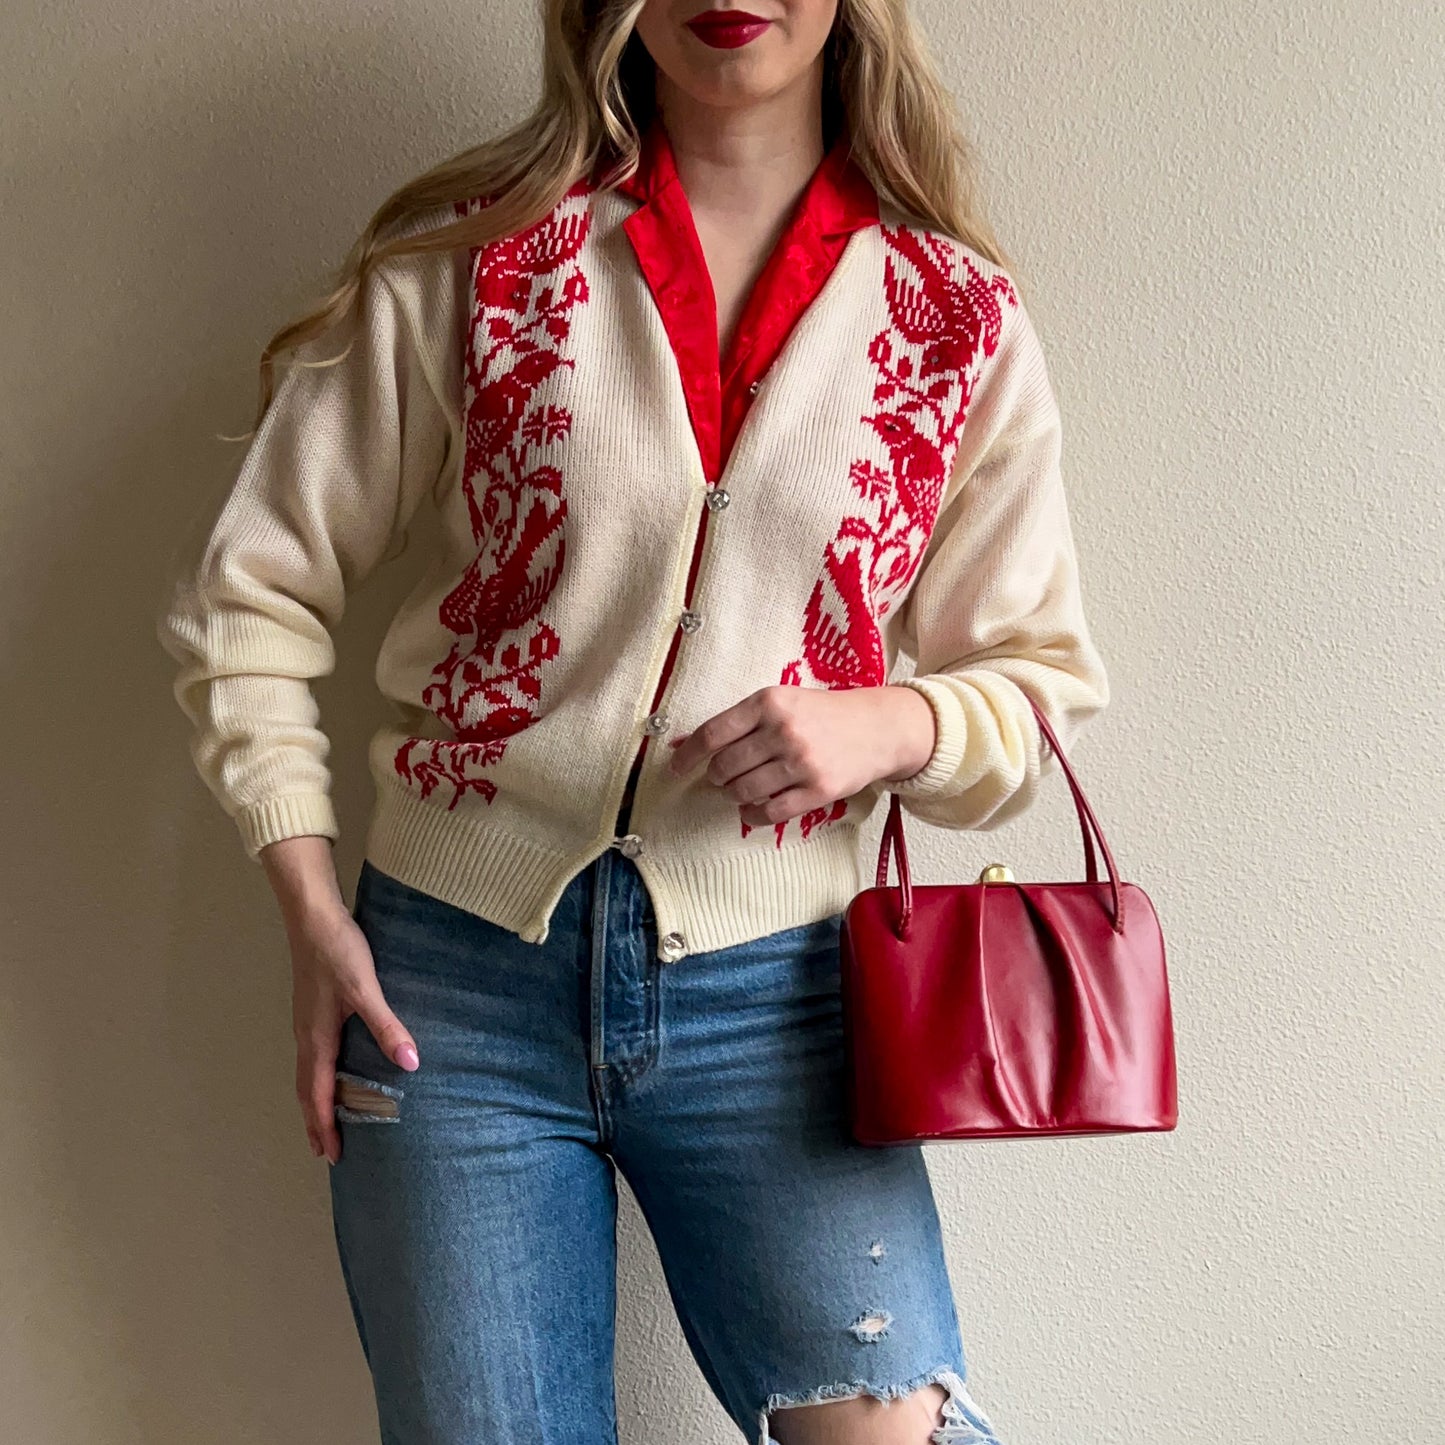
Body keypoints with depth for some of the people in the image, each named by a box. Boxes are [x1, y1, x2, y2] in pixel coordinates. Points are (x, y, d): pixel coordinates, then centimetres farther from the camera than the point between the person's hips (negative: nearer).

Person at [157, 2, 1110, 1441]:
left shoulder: (962, 318, 3)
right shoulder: (470, 259, 1)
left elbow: (1041, 675, 9)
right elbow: (251, 592, 4)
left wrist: (891, 723, -13)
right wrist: (310, 908, -3)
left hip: (765, 996, 0)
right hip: (454, 980, 0)